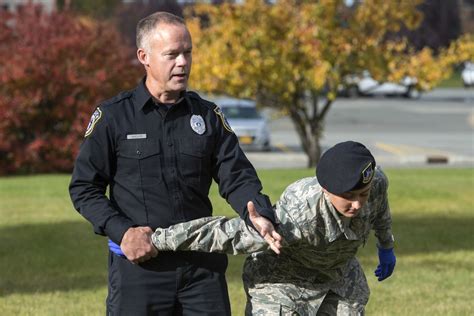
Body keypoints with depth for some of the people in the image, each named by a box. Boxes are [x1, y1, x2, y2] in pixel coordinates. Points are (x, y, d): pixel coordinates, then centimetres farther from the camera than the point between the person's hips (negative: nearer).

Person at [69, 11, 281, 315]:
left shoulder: (208, 116, 8)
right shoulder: (113, 116, -2)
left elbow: (237, 177, 2)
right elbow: (84, 188, 0)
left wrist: (260, 216, -19)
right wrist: (121, 231, -15)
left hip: (202, 264, 3)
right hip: (139, 262, -3)